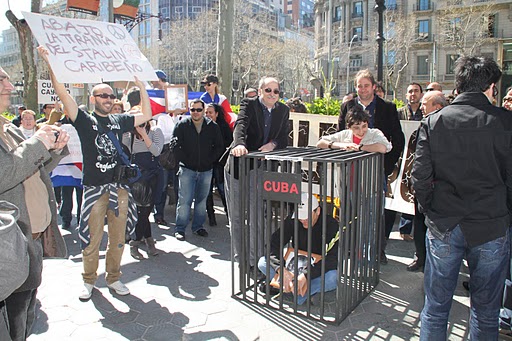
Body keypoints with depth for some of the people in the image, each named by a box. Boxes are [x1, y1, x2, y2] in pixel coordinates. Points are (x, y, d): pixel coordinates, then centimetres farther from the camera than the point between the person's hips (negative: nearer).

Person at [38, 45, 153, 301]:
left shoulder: (118, 121, 10)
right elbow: (63, 94, -11)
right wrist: (50, 64, -21)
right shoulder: (85, 121, -1)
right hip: (94, 188, -3)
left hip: (119, 187, 3)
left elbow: (146, 115, 13)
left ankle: (113, 277, 26)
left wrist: (141, 86, 5)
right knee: (92, 239, 3)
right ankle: (89, 281, 22)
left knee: (118, 237, 10)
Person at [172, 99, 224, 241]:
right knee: (184, 200, -4)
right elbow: (176, 145, -2)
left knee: (202, 200, 11)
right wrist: (184, 161, -7)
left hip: (206, 170, 2)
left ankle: (198, 226, 23)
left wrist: (210, 160, 2)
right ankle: (180, 229, 6)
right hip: (187, 170, -2)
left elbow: (220, 146, 9)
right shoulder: (182, 125, -1)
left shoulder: (212, 126, 4)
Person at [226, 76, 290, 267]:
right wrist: (239, 144, -43)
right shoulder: (248, 104, -5)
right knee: (236, 215, 8)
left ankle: (256, 259, 18)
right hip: (238, 165, -2)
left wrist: (273, 144, -16)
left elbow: (284, 138, 6)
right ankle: (239, 257, 23)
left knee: (257, 215, 4)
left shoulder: (283, 110, 9)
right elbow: (240, 125, -23)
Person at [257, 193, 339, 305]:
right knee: (263, 262, -15)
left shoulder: (331, 224, -19)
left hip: (318, 271, -3)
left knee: (333, 277, -38)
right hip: (296, 267, 4)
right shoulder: (293, 220, -9)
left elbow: (332, 259, -28)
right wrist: (282, 270, -33)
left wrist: (306, 275, -39)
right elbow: (273, 245, -15)